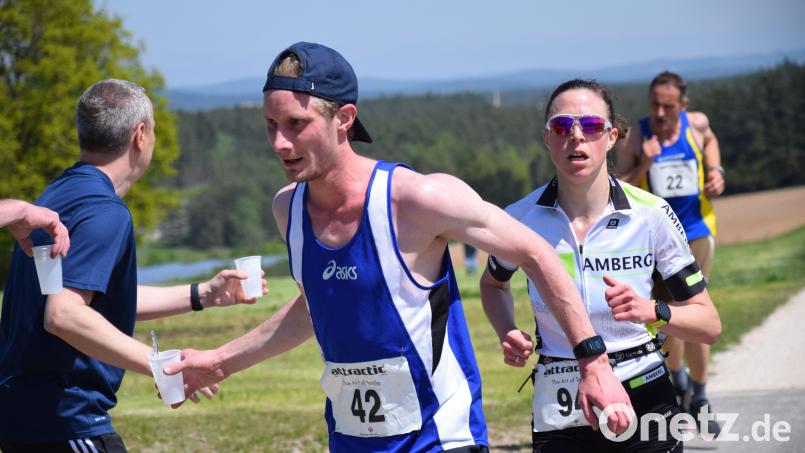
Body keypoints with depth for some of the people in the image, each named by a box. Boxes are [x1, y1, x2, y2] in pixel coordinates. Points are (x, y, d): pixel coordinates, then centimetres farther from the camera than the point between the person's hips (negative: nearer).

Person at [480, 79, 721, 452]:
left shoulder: (651, 215, -7)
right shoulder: (521, 219, -5)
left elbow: (709, 325, -4)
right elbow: (493, 283, 18)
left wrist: (652, 312, -23)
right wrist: (508, 334, -1)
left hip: (644, 406, -1)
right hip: (558, 419, 1)